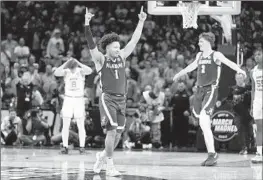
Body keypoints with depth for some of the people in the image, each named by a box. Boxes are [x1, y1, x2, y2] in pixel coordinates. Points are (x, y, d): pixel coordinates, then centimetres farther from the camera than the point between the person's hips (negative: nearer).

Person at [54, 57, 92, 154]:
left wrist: (78, 63, -22)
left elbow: (89, 71, -26)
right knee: (65, 125, -2)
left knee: (81, 125, -1)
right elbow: (56, 73, -21)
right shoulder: (66, 72, -2)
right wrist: (66, 63, -21)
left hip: (79, 99, -1)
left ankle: (82, 146, 3)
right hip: (68, 99, 1)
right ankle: (65, 146, 2)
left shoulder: (81, 71, -4)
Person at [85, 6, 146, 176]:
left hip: (121, 99, 5)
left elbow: (134, 41, 7)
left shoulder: (121, 57, 10)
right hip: (108, 98, -5)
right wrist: (87, 24, -28)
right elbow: (91, 44, -16)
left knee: (118, 133, 8)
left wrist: (141, 22, 1)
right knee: (112, 131, -15)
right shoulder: (101, 59, -3)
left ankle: (103, 155, 31)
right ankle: (110, 165, -8)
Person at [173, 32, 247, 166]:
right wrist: (179, 74, 50)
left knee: (204, 122, -21)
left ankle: (212, 154, -18)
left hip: (211, 90, -8)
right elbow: (193, 65, 34)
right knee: (204, 125, 14)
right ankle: (211, 155, 27)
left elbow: (228, 62, -22)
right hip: (200, 90, 8)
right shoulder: (199, 56, 15)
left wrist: (239, 69, -43)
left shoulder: (216, 55, -5)